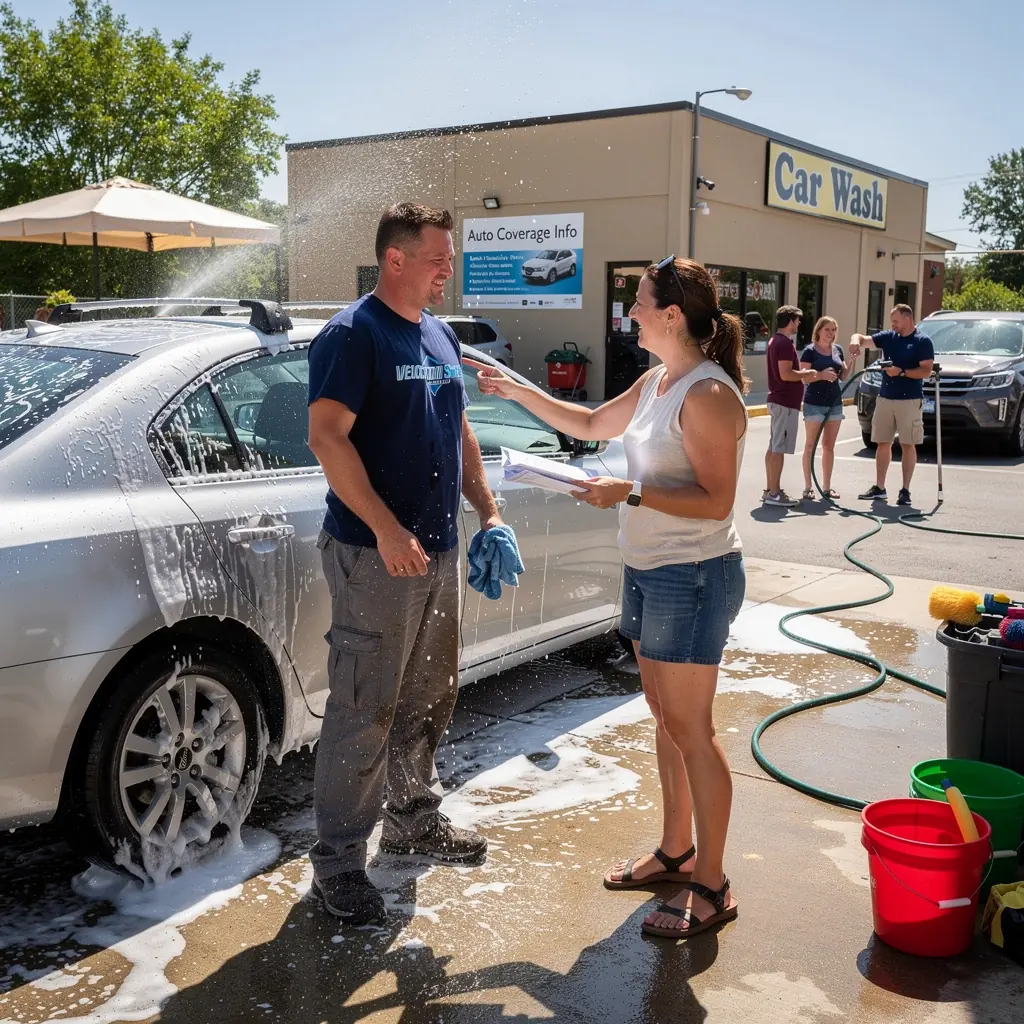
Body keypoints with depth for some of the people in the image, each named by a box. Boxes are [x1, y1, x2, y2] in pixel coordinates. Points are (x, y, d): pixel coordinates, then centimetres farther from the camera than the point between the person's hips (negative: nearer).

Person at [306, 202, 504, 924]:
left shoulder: (441, 337, 15)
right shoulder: (353, 334, -11)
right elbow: (327, 437, -19)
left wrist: (488, 511, 11)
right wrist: (388, 530, -25)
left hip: (439, 549, 8)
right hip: (374, 555, -8)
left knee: (428, 700, 18)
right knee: (364, 712, -2)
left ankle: (415, 819, 36)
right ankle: (338, 860, 10)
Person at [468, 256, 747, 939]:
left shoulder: (708, 394, -19)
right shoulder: (657, 382, 11)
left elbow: (715, 501, -22)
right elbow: (593, 424, 24)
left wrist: (631, 493, -26)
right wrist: (517, 391, 19)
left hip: (694, 578, -10)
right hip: (650, 571, 10)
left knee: (690, 728, -3)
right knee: (666, 715, 17)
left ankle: (711, 888, 9)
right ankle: (676, 851, 32)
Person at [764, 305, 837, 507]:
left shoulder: (776, 341, 16)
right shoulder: (785, 343, -16)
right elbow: (786, 374, -24)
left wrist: (812, 374, 22)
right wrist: (811, 373, -14)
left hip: (778, 399, 10)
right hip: (786, 402, -10)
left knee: (774, 447, 12)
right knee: (779, 448, -8)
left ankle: (770, 490, 16)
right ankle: (774, 493, -7)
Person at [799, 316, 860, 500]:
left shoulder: (837, 350, 10)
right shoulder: (810, 351, -7)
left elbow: (844, 376, 12)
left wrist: (852, 359, -2)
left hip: (835, 403, 6)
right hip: (814, 404, -6)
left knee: (829, 446, 9)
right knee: (810, 445, 1)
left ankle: (827, 487, 15)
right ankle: (807, 487, 5)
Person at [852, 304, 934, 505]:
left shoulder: (922, 341, -4)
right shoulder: (888, 337, 10)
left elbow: (926, 371, -10)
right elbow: (861, 338, 11)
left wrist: (901, 372, -19)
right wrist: (855, 341, -12)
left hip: (909, 400, -5)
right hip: (885, 398, 5)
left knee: (908, 445, 0)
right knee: (882, 443, 8)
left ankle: (905, 490, 4)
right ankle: (879, 488, 15)